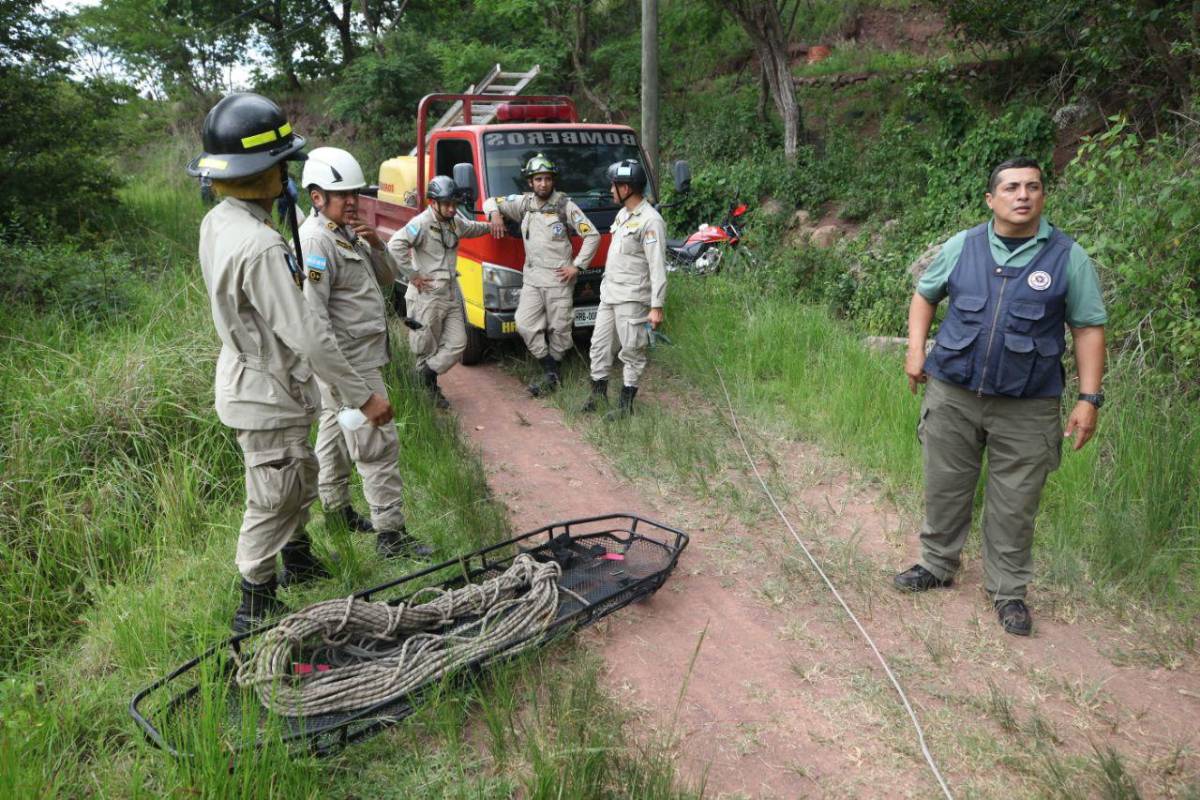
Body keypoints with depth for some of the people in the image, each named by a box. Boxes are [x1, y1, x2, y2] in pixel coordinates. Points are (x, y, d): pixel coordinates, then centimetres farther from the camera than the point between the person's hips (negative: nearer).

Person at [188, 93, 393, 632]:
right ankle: (254, 609, 24)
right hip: (268, 397, -10)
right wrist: (362, 395, -23)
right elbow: (306, 336, -29)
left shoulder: (217, 223, 2)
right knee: (273, 503, 7)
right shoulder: (259, 245, -29)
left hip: (248, 379, 10)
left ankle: (299, 562, 47)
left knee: (301, 481, 27)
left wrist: (291, 279, 6)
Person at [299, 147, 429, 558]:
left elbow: (387, 278, 17)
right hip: (350, 365, -10)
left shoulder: (347, 233, 12)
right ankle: (390, 534, -1)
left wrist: (375, 245, -3)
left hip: (359, 359, 10)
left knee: (334, 431, 21)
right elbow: (313, 312, -24)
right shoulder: (316, 240, -18)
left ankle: (334, 505, 36)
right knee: (379, 446, -8)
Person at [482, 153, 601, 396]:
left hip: (559, 278, -4)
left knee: (559, 329, 2)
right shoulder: (524, 202, 8)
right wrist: (495, 214, -5)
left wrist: (577, 266, -8)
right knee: (525, 325, -4)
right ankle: (551, 375, 4)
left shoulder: (565, 205, -3)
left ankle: (552, 373, 20)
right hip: (531, 278, 4)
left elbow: (592, 235, -3)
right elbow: (491, 201, 19)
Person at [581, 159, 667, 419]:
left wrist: (657, 306, -22)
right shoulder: (622, 214, 13)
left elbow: (658, 267, -18)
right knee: (600, 344, 13)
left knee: (632, 351, 0)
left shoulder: (650, 220, -15)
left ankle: (626, 403, 9)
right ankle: (598, 393, 26)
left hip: (632, 298, -9)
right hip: (608, 294, 9)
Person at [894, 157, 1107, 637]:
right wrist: (916, 349, 3)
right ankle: (937, 565, 33)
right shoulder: (962, 246, 3)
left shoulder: (1068, 257, -1)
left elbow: (1088, 327, 1)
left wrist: (1089, 398, -5)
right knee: (945, 489, 13)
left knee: (1014, 506, 7)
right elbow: (925, 294, 15)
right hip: (952, 396, 2)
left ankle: (1008, 591, 24)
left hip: (1027, 408, -1)